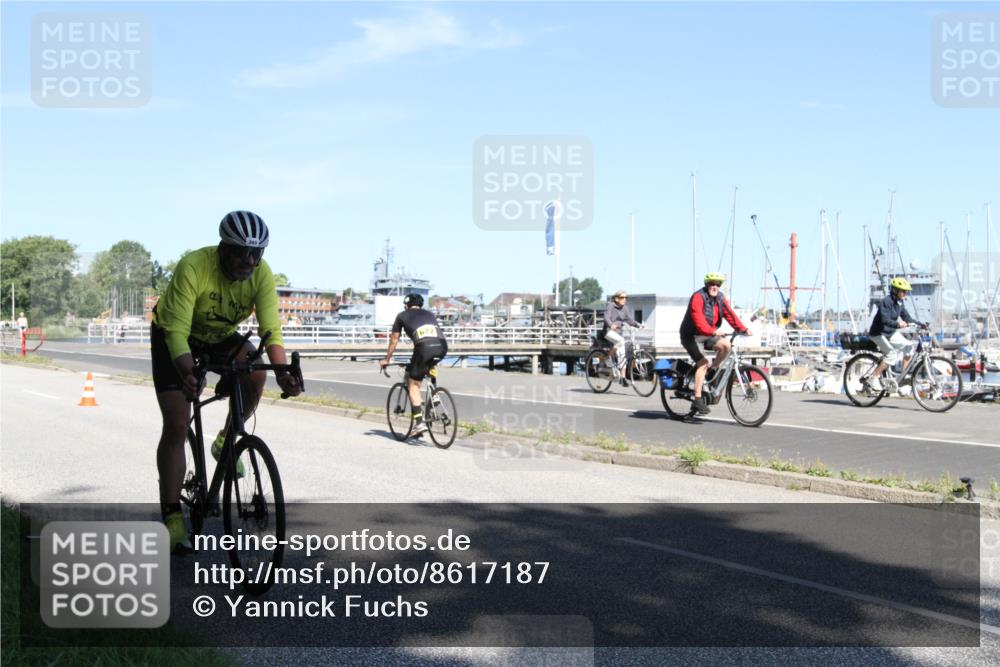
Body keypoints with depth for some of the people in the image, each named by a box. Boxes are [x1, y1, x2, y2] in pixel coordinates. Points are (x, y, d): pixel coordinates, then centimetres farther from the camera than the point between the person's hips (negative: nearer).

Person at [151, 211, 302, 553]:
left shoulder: (262, 274, -23)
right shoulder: (193, 267, -35)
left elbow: (271, 329, -28)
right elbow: (177, 331, -38)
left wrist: (283, 372, -45)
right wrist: (187, 376, -54)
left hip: (221, 336, 4)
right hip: (173, 336, -3)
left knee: (256, 372, -27)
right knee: (177, 425, -11)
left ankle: (226, 441, 0)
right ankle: (172, 517, -2)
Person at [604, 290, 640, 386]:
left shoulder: (624, 309, 9)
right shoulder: (611, 306, -9)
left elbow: (630, 320, 4)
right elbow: (606, 317, -23)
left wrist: (638, 325, -15)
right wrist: (611, 325, -44)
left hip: (618, 332, 6)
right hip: (609, 331, -6)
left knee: (622, 355, -1)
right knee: (621, 340, -35)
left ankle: (623, 378, 3)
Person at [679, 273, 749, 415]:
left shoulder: (720, 298, 3)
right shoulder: (698, 297, -20)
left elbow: (730, 314, -3)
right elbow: (699, 321, -31)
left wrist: (743, 329, -16)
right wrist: (713, 331, -44)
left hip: (707, 335, 6)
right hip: (692, 336, -6)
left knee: (726, 345, -19)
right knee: (703, 363, -19)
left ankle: (712, 371, 4)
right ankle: (698, 399, -16)